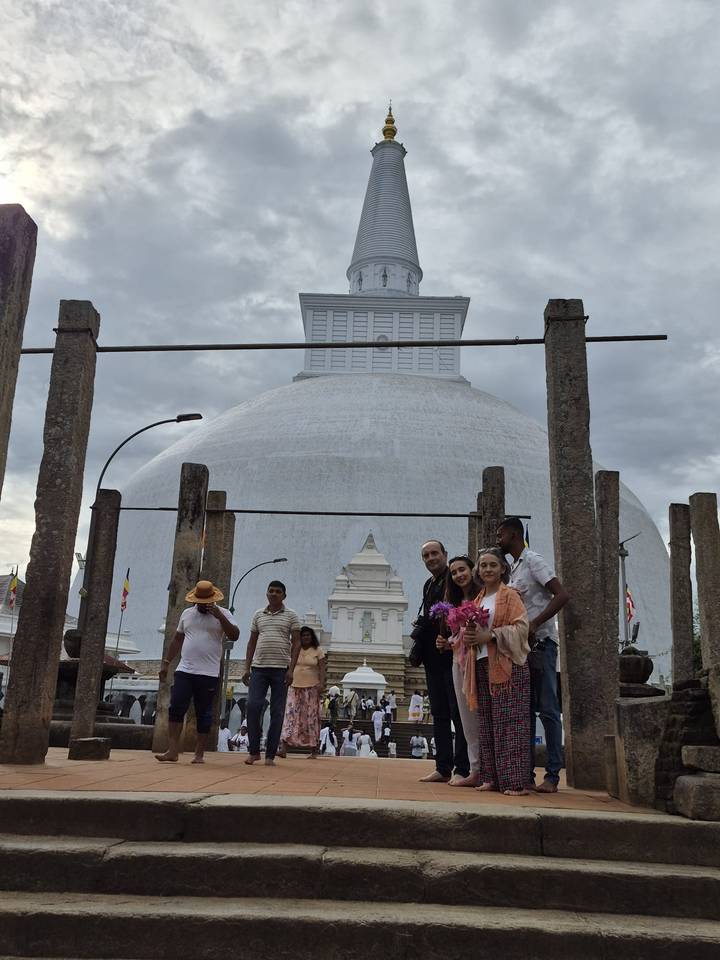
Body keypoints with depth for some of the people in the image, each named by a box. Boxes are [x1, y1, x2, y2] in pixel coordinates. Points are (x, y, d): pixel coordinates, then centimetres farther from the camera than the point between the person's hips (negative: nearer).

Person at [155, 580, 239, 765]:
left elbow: (234, 635, -12)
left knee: (203, 714, 3)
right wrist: (166, 663, 14)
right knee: (175, 709, -5)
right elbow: (177, 640, 19)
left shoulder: (223, 614, 1)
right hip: (184, 671, 3)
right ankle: (172, 751, -1)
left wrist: (219, 616, -20)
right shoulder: (187, 613, 13)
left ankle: (199, 753, 11)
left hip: (209, 674, -3)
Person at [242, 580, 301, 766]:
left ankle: (270, 755, 7)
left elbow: (296, 643, 1)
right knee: (253, 706, -9)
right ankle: (254, 751, 5)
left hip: (281, 669, -2)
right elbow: (252, 642, 16)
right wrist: (247, 668, 8)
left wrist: (291, 669, -8)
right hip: (259, 667, 2)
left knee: (277, 712, 0)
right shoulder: (258, 615, 13)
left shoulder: (291, 616, 5)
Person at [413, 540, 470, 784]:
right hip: (433, 657, 8)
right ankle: (443, 768, 15)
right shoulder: (428, 585, 19)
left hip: (453, 654, -8)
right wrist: (420, 633, 8)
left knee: (458, 712, -4)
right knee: (439, 713, 10)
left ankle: (463, 769, 1)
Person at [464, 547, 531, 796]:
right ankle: (492, 778, 13)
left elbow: (521, 627, -11)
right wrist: (468, 636, 1)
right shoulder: (478, 599, 19)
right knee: (486, 724, 7)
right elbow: (472, 630, 24)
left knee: (509, 724, -8)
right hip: (482, 665, 7)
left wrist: (490, 635, -19)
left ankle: (515, 782, -6)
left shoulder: (510, 595, 0)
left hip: (507, 666, -7)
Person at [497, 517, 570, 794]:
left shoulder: (533, 561, -7)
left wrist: (534, 625, -23)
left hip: (540, 643, -9)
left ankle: (552, 775, 0)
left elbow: (562, 595, -18)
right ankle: (526, 771, 16)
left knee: (548, 710, -4)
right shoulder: (513, 568, 18)